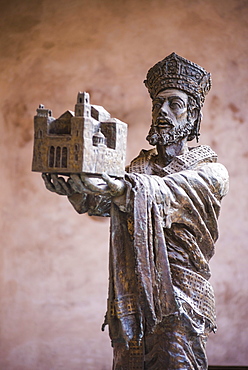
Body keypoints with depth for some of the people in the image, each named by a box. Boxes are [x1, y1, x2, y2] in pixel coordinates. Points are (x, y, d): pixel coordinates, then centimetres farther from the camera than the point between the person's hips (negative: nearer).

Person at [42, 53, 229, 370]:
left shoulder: (210, 173, 3)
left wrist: (119, 186, -37)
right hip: (129, 302, 4)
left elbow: (165, 194, -18)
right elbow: (101, 204, -2)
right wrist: (74, 189, -25)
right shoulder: (139, 167, 17)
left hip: (179, 302, -4)